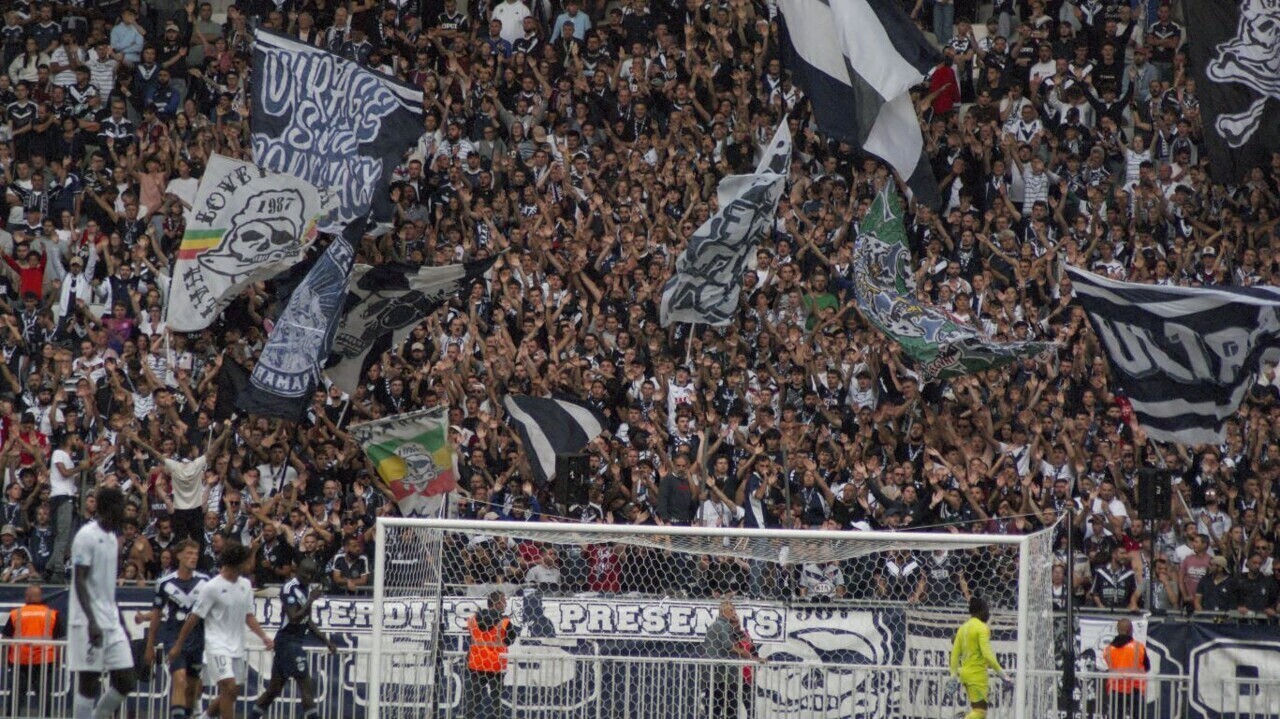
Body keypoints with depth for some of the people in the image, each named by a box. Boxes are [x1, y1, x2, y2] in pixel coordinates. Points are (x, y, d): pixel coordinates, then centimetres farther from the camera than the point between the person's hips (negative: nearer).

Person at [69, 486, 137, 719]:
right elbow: (80, 581, -16)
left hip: (111, 621, 8)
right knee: (88, 683, -5)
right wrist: (92, 621, -25)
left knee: (126, 681, 3)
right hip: (88, 623, -8)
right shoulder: (87, 536, -10)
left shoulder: (111, 538, 16)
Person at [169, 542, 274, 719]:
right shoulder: (212, 587, -11)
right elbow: (194, 618, -6)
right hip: (218, 647, -7)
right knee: (229, 688, -19)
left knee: (231, 694, 9)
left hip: (238, 649, 7)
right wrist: (178, 646, -2)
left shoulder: (245, 585, 8)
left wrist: (264, 637, 2)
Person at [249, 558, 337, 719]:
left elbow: (307, 621, 22)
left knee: (274, 689, 12)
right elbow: (294, 618, -23)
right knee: (306, 685, -10)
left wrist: (326, 641, 19)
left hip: (295, 642, 9)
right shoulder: (290, 588, -15)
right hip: (288, 641, -9)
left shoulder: (307, 588, 13)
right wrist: (311, 600, -24)